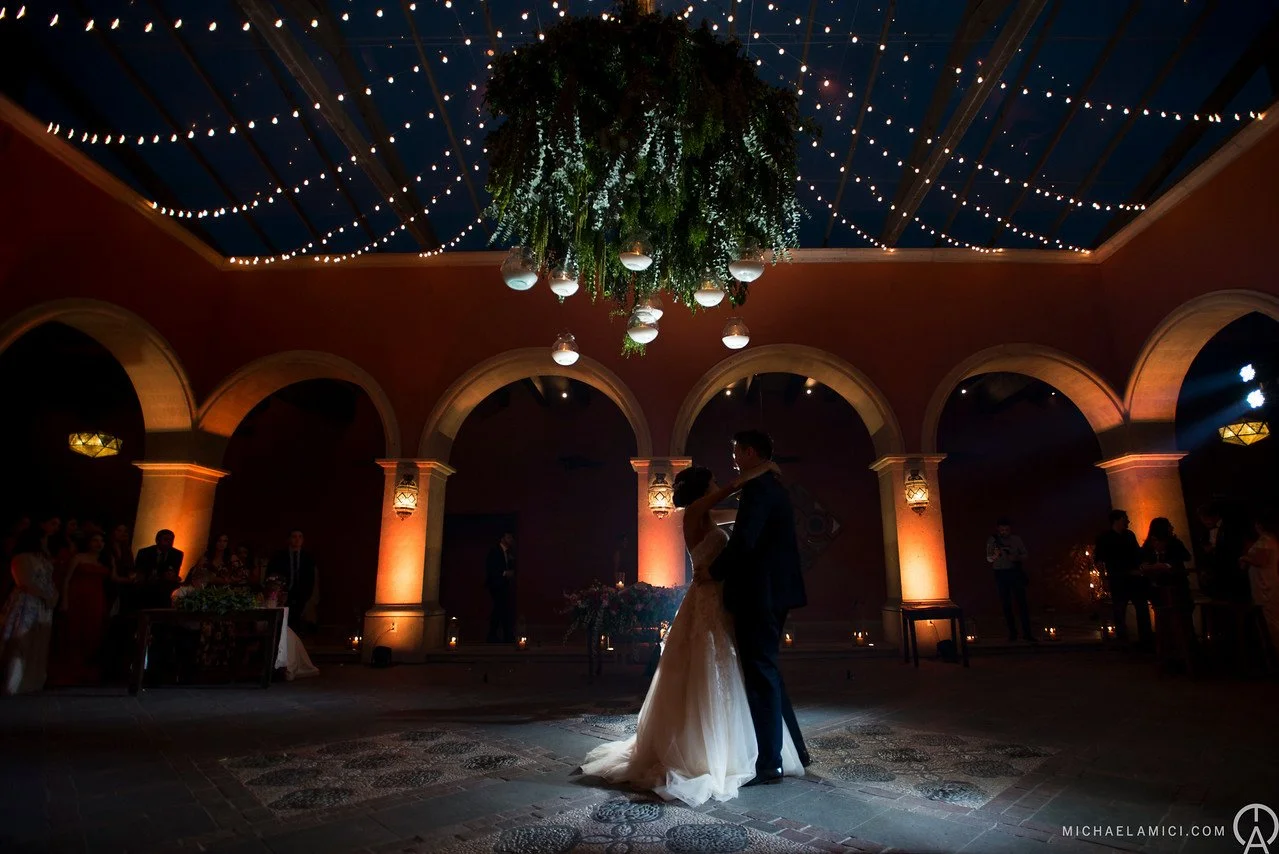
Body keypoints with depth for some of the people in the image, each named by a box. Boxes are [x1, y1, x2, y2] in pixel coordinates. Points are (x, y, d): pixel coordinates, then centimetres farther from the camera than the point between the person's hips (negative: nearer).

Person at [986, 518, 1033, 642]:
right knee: (1006, 604, 4)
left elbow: (1025, 555, 9)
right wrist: (995, 556, -27)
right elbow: (989, 559, -4)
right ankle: (1012, 632, 11)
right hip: (1001, 574, 0)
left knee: (1022, 601, -5)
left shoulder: (1016, 539, 3)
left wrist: (1017, 558, -13)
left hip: (1016, 572, 0)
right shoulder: (992, 540, 0)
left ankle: (1027, 632, -1)